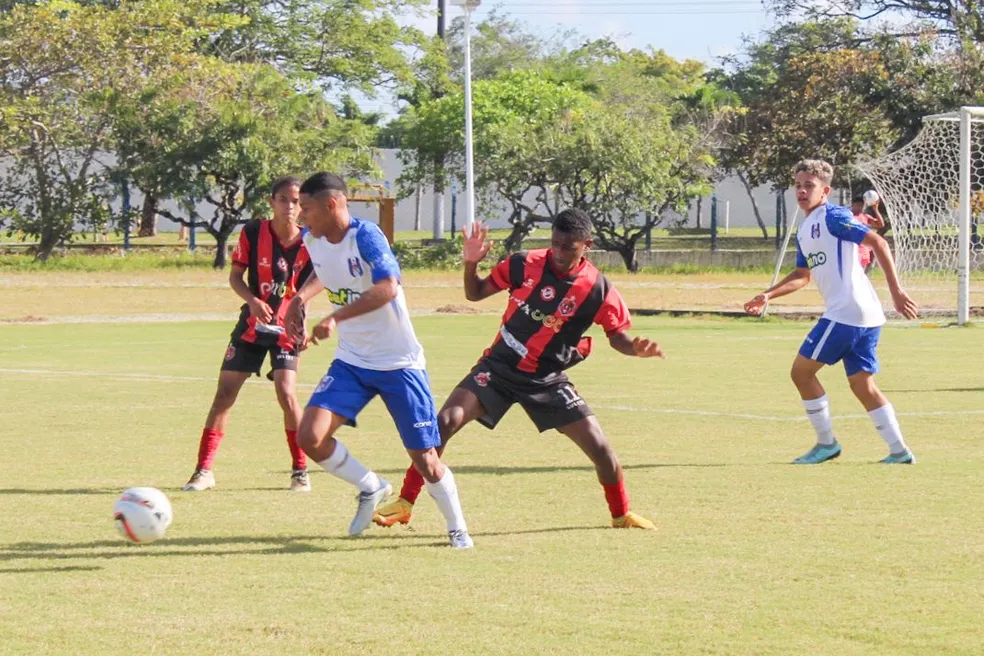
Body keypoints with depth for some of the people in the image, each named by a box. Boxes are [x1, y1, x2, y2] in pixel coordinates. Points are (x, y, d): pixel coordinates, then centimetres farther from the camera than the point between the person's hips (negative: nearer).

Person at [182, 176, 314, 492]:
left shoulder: (309, 243, -10)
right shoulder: (253, 233, -10)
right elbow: (235, 276, -3)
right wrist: (253, 301, -21)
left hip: (286, 329, -1)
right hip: (251, 324, 1)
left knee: (286, 395, -16)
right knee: (224, 394, -1)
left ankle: (300, 471, 0)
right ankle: (204, 469, 7)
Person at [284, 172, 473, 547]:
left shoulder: (365, 236, -21)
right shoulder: (312, 240, 1)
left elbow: (388, 287, -37)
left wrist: (336, 318, -40)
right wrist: (301, 297, 9)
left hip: (399, 362, -6)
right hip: (351, 362, 6)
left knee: (424, 458, -2)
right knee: (310, 437, -14)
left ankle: (457, 528, 21)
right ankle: (370, 489, 11)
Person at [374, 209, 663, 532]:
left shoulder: (598, 290, -13)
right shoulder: (524, 265, -11)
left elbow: (617, 335, -1)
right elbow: (475, 293, 2)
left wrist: (637, 348, -23)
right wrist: (471, 263, -18)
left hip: (548, 381, 0)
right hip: (499, 368, 0)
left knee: (600, 448, -7)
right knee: (445, 422, -17)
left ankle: (622, 514, 20)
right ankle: (404, 503, -6)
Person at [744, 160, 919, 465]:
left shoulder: (833, 217, -9)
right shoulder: (804, 231, 19)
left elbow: (878, 243, -15)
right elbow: (802, 275, 31)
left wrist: (896, 291, -18)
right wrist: (768, 295, 18)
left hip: (845, 312, -9)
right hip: (864, 315, 9)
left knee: (801, 370, -1)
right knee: (862, 384, 10)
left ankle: (826, 443, 6)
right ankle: (899, 450, 9)